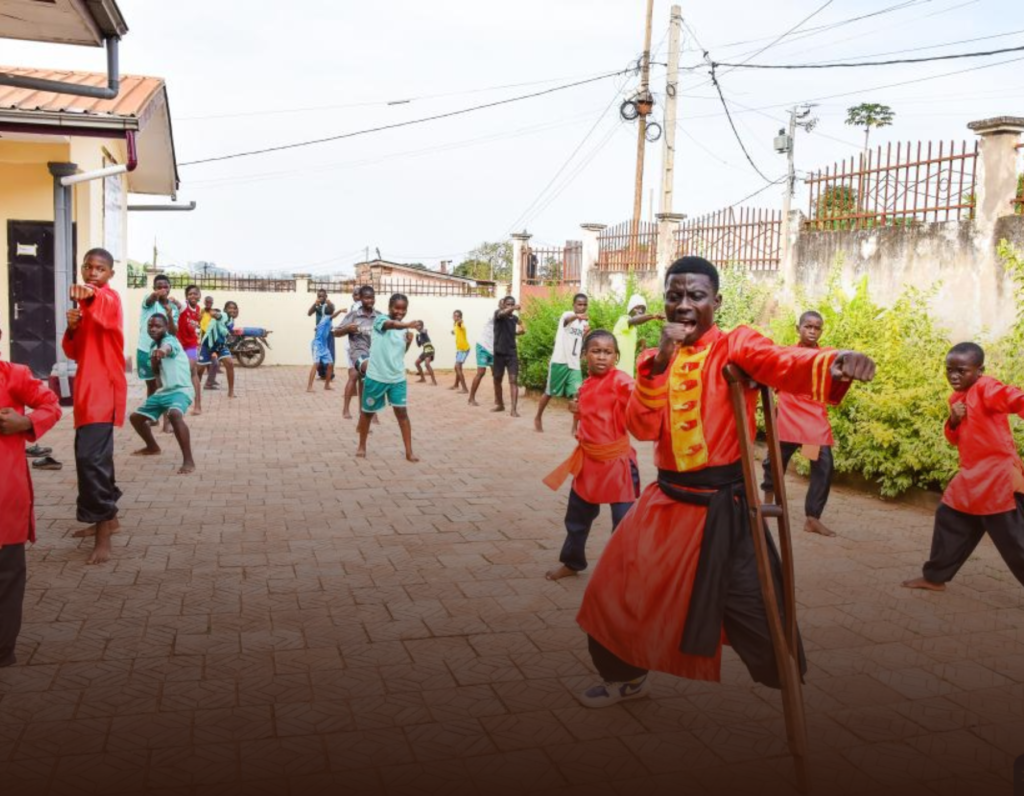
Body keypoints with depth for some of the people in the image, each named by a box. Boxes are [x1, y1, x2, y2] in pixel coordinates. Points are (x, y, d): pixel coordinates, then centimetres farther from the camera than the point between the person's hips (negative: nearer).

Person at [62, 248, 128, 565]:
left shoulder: (109, 297, -8)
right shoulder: (86, 303, 18)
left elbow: (104, 310, -36)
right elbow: (73, 353, 14)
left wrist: (90, 294, -59)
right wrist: (72, 328, -7)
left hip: (104, 389, -10)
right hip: (87, 388, 10)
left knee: (92, 457, -18)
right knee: (89, 455, 17)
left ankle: (103, 537, -17)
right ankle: (108, 517, 31)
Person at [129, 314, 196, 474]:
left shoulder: (170, 340, -14)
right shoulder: (153, 346, 12)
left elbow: (168, 347, -41)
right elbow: (156, 371, 17)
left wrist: (162, 350, -67)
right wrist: (155, 359, -6)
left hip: (181, 389, -9)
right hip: (163, 391, 9)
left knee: (175, 414, -39)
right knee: (136, 417, 18)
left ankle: (188, 461, -40)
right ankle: (152, 447, 43)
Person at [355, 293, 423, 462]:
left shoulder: (404, 329, 6)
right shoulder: (380, 320, -11)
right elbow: (391, 324, -38)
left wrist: (408, 342, 2)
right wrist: (408, 324, -54)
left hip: (397, 377, 3)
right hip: (376, 376, -3)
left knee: (402, 412, -2)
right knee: (367, 412, 11)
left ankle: (409, 451, 2)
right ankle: (362, 446, 29)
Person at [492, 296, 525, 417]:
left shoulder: (514, 318, 6)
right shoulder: (498, 314, -6)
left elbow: (522, 330, 30)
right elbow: (502, 313, -35)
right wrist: (513, 308, -52)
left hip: (512, 353, 1)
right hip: (499, 352, -1)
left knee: (513, 380, -11)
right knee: (497, 379, 10)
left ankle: (514, 409, -17)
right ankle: (500, 404, 29)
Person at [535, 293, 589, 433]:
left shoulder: (585, 322, 12)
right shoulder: (567, 315, -8)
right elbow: (568, 319, -35)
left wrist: (586, 336, -4)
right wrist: (578, 316, -58)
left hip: (574, 364, 5)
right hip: (559, 361, -5)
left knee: (578, 394, -9)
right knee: (549, 393, 7)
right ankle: (538, 418, 28)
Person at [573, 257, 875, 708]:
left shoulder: (735, 346, -8)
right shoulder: (655, 359, 6)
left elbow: (786, 365, -29)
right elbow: (641, 428, -7)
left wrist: (837, 363, -51)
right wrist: (661, 362, -18)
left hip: (722, 507, -5)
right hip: (668, 501, 5)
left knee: (757, 617, -2)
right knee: (615, 595, 13)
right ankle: (627, 678, 40)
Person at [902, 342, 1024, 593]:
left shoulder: (986, 388, -14)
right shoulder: (956, 398, 12)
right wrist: (953, 421, -5)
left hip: (997, 476, -9)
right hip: (971, 477, 9)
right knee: (949, 519, 15)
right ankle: (935, 577, 29)